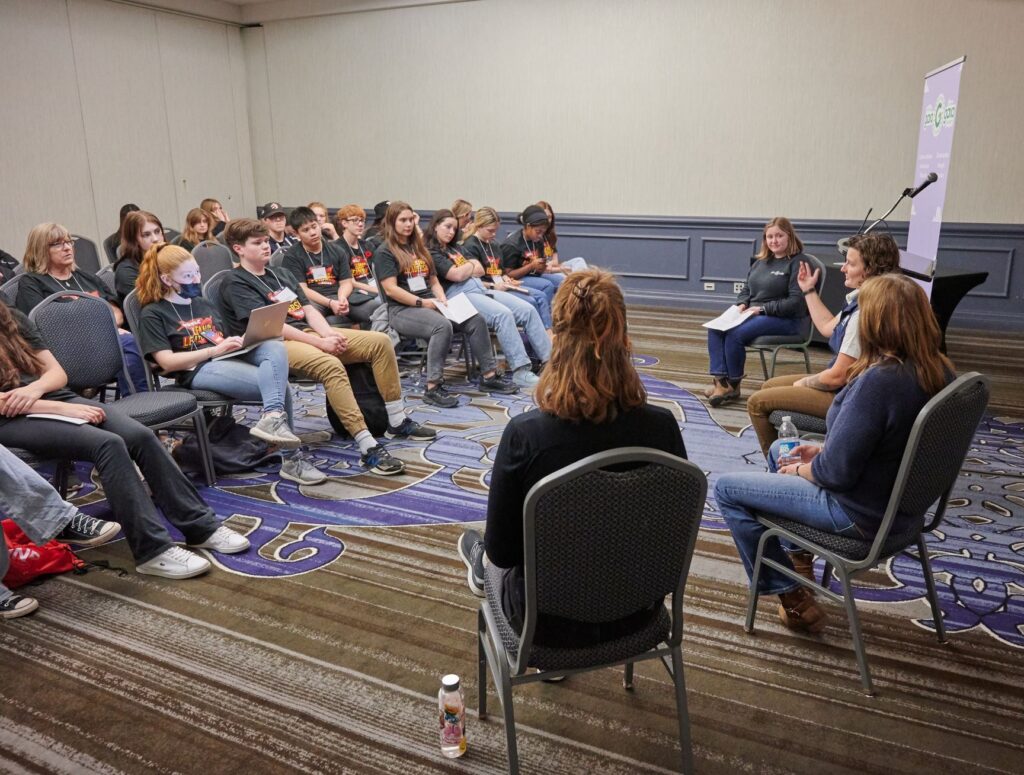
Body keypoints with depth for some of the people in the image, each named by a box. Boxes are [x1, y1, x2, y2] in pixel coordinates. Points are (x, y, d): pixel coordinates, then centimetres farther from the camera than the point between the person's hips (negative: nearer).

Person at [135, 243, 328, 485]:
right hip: (199, 371, -6)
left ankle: (272, 417, -41)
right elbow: (167, 362, -6)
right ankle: (290, 459, -29)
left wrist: (242, 341, 4)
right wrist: (214, 350, -14)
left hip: (230, 359, 6)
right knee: (279, 385, -27)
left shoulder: (203, 305, 28)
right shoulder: (153, 314, 6)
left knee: (275, 346, -29)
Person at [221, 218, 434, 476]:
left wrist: (328, 333, -8)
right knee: (331, 365, -38)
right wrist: (320, 343, -20)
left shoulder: (281, 274, 23)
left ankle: (398, 422, 1)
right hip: (277, 344, -8)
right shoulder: (236, 283, -2)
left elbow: (308, 309, 14)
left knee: (380, 341, -6)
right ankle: (368, 449, -39)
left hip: (308, 332, 8)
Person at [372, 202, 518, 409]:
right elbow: (390, 289, -12)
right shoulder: (384, 252, 0)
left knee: (476, 320, -12)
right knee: (442, 326, -37)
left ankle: (489, 376, -6)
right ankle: (432, 388, -35)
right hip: (402, 309, -7)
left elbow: (433, 281, 22)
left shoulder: (418, 247, 23)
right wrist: (421, 302, -16)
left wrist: (442, 298, 2)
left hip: (429, 305, 7)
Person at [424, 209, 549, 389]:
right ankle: (520, 372, -34)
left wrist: (468, 266, -1)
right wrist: (472, 265, 8)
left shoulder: (454, 248, 27)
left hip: (481, 290, 9)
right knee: (503, 314, -33)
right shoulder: (431, 252, 1)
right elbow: (456, 275, -11)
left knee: (527, 310, -10)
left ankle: (549, 359, -11)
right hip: (459, 296, -9)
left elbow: (480, 271, 21)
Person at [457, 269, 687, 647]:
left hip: (552, 621, -3)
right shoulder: (663, 427, -17)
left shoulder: (524, 434, -26)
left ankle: (482, 567, 60)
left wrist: (489, 557, 8)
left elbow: (501, 551, -14)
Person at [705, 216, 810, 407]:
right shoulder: (760, 262, 19)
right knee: (715, 328, -19)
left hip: (785, 320, -7)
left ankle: (733, 385, -11)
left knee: (735, 334, -29)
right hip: (753, 314, 7)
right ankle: (720, 381, -25)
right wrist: (742, 304, 0)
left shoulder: (798, 263, -5)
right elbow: (746, 290, 24)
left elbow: (796, 302, -14)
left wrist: (763, 309, -17)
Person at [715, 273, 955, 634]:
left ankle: (793, 600, 13)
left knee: (726, 489, 0)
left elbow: (837, 472, -28)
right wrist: (824, 450, 5)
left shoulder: (878, 380, -33)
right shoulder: (939, 371, -5)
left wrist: (800, 471, -7)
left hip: (861, 513, -9)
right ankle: (801, 561, 36)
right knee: (780, 449, 27)